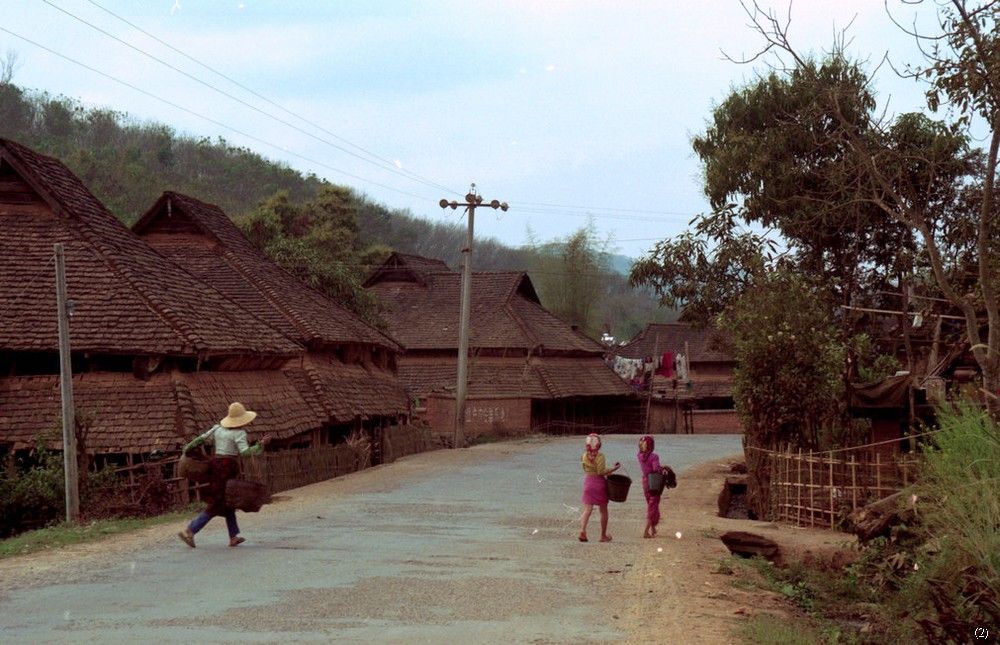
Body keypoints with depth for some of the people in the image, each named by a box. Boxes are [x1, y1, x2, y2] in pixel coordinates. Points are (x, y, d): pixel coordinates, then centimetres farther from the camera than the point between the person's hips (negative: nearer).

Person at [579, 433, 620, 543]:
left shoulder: (585, 456, 3)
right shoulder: (599, 456, -14)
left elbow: (586, 470, 9)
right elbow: (601, 472, -20)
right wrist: (613, 468, -11)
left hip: (588, 483, 4)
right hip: (599, 483, -4)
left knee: (587, 509, 1)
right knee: (603, 510, 11)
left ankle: (582, 530, -22)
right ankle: (603, 535, 17)